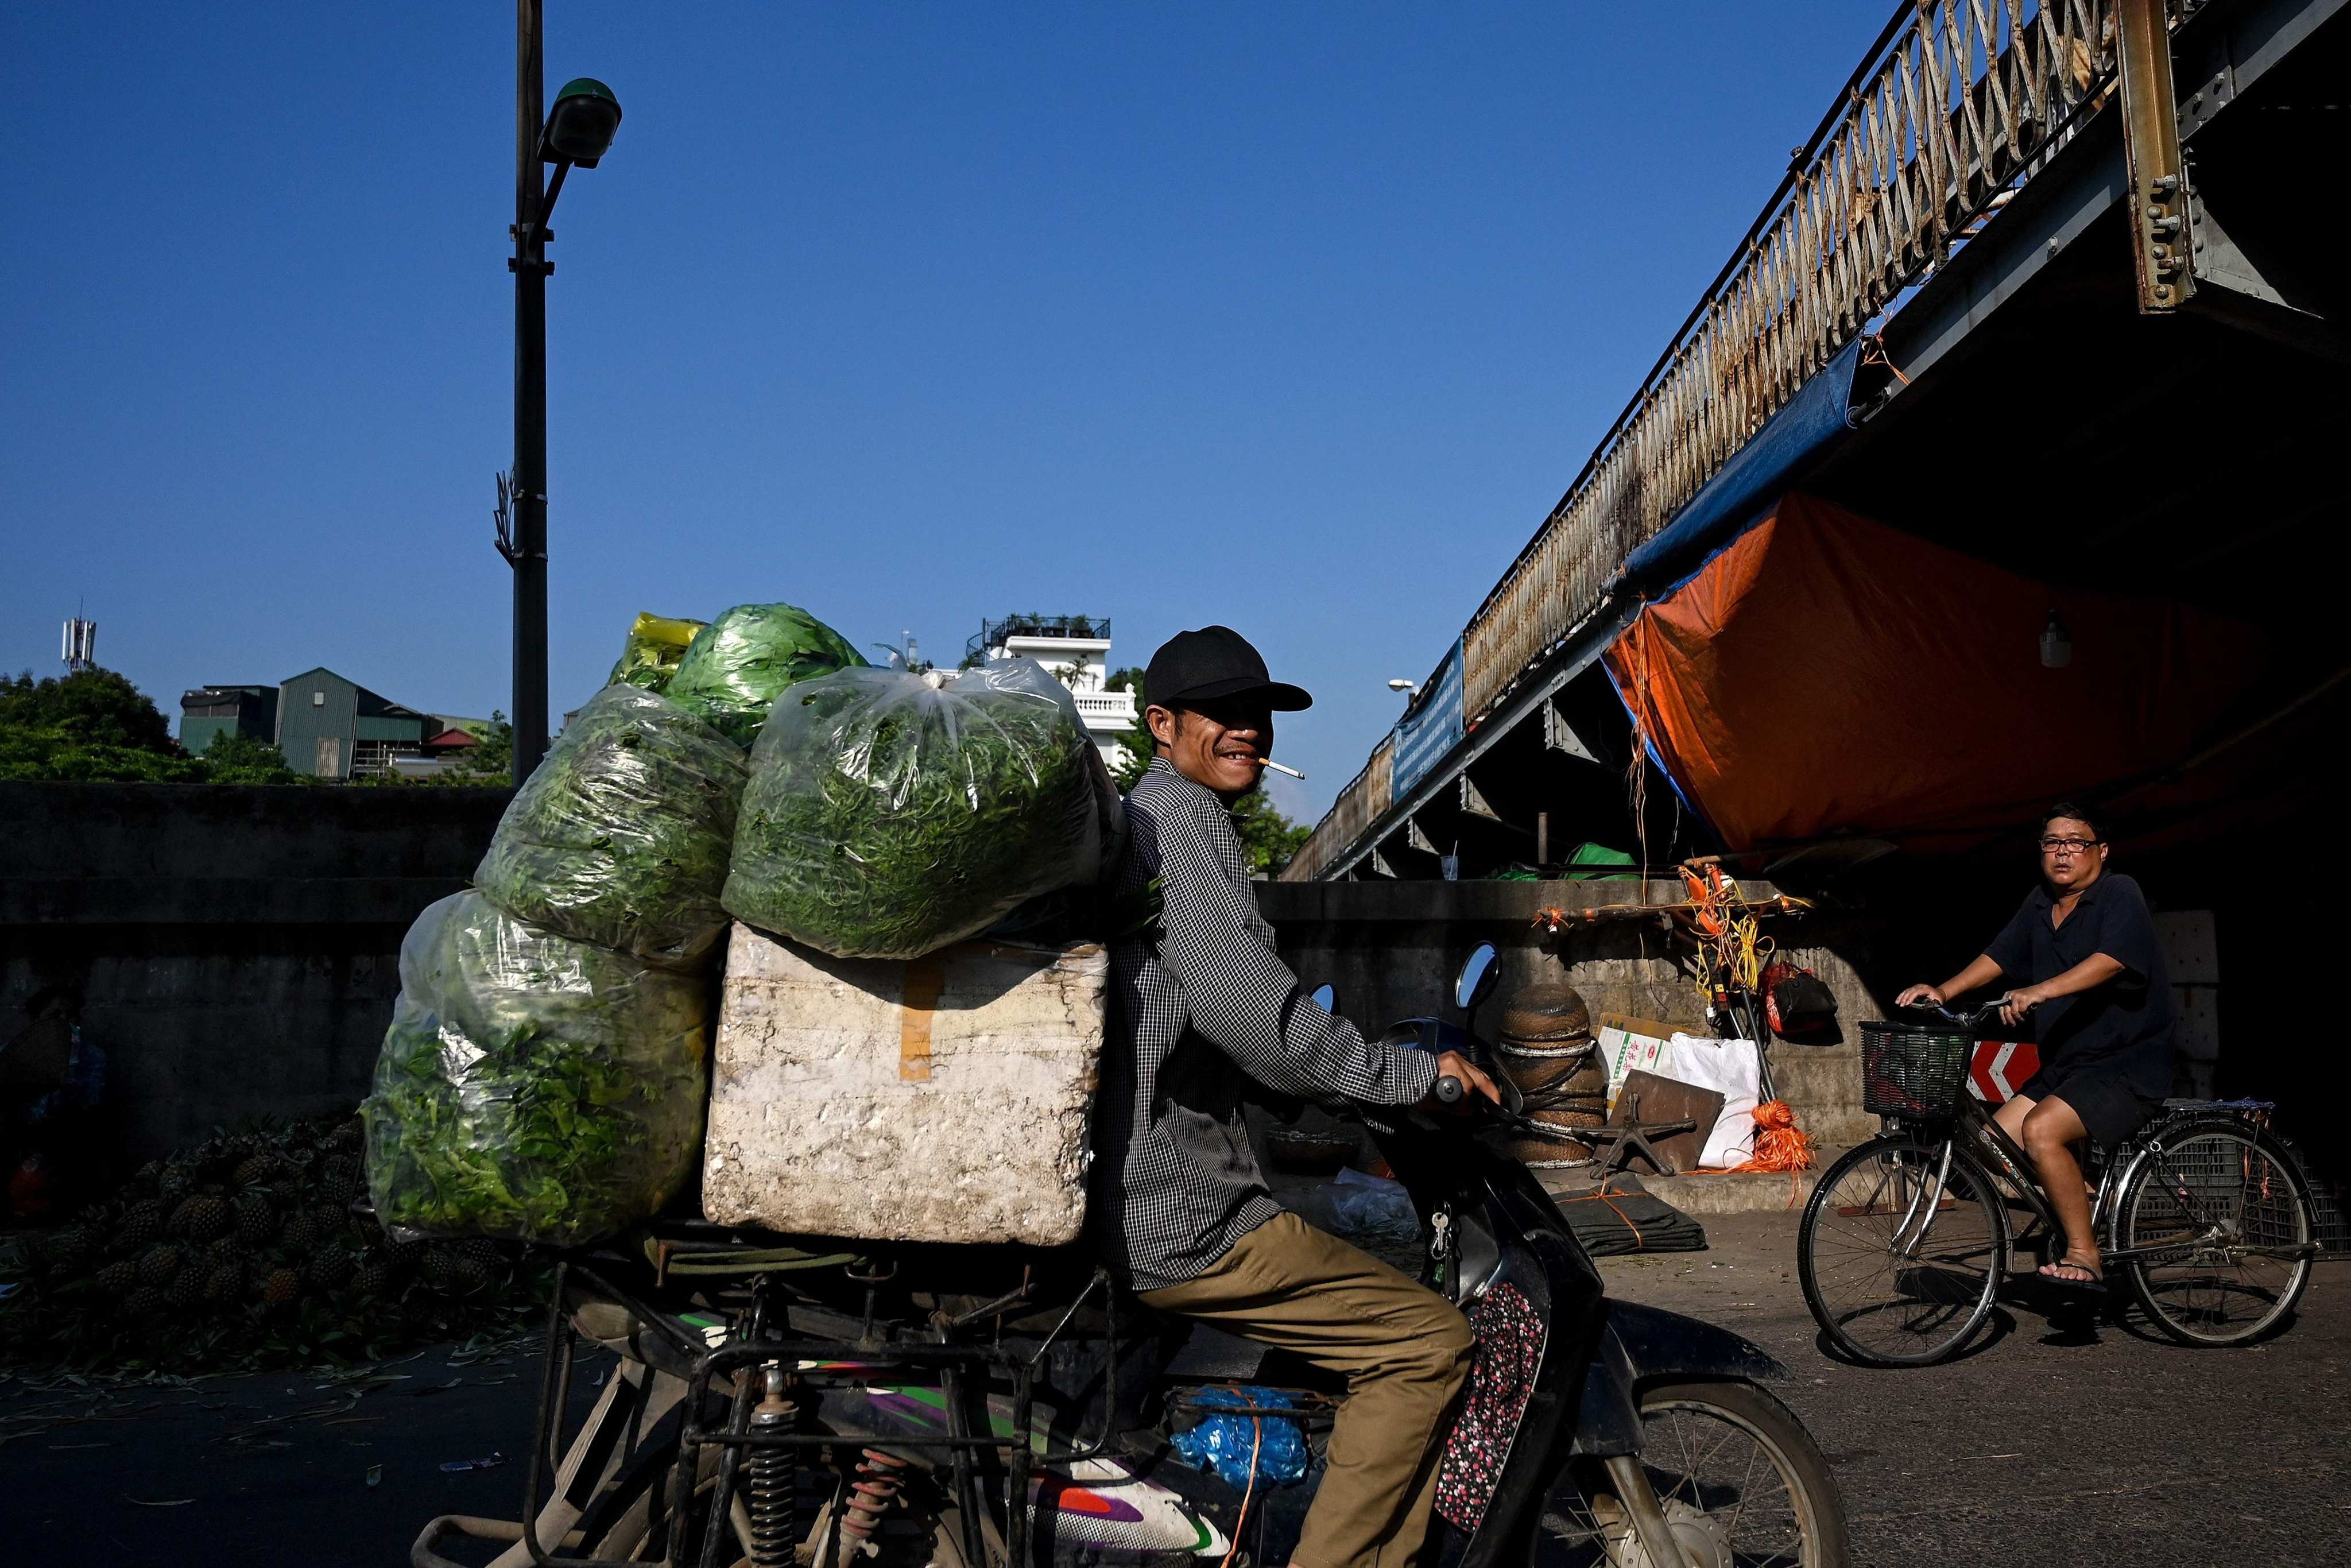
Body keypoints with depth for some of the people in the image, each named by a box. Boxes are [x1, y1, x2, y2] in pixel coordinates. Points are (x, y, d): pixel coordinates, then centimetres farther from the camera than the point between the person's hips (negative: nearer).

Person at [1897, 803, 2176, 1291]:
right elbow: (1999, 956, 11)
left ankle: (2084, 1258, -16)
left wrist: (2040, 991, -43)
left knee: (2041, 1127, -28)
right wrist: (1943, 991, -5)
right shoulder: (2040, 903, 10)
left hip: (2130, 1064, -8)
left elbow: (2110, 960, -29)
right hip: (2065, 1065, 8)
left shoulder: (2120, 894, -12)